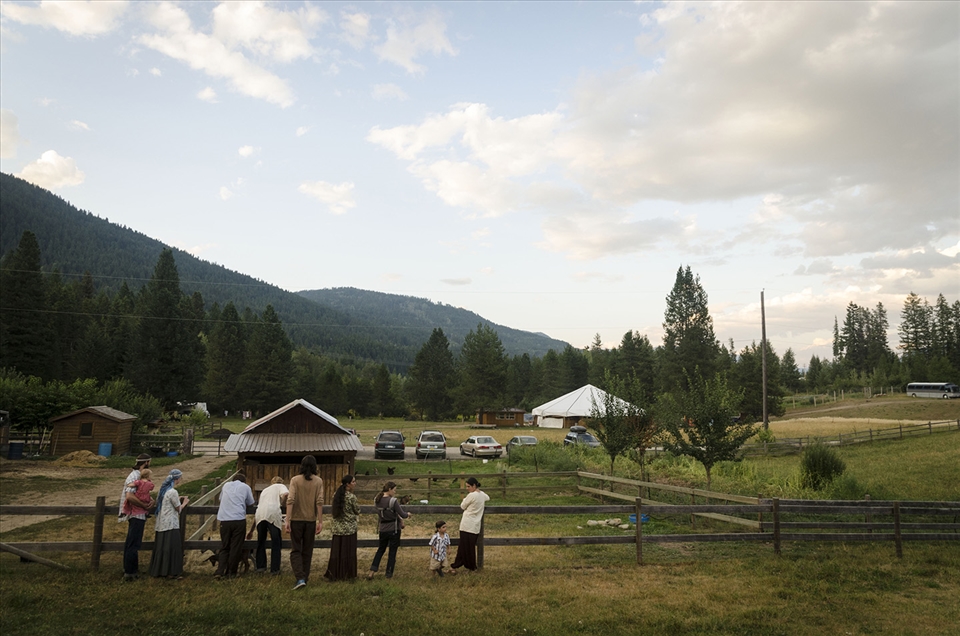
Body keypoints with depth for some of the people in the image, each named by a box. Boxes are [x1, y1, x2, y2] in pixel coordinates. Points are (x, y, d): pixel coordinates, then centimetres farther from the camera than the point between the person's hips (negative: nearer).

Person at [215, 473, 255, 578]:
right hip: (239, 519, -3)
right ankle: (231, 572, 9)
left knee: (224, 547, 11)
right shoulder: (245, 487, 11)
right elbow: (251, 503, 15)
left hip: (224, 519, 3)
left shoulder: (226, 485, 18)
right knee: (236, 548, 5)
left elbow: (220, 499, 31)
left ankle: (220, 571, 1)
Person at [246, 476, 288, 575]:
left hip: (260, 515, 4)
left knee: (261, 541, 20)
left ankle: (260, 566, 21)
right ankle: (275, 569, 7)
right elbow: (285, 494, -4)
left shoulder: (265, 490, 37)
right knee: (276, 542, 6)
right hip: (273, 514, -4)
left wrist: (251, 530, 42)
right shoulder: (280, 486, 23)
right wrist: (283, 505, 15)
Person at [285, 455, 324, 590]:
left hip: (296, 520, -1)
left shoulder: (295, 480, -5)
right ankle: (305, 577, 21)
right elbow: (319, 502, -8)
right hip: (311, 520, 2)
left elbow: (290, 500, -13)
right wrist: (320, 521, -5)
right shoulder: (318, 481, -2)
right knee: (307, 551, 14)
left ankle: (300, 578, -10)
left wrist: (287, 520, -12)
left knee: (296, 550, 5)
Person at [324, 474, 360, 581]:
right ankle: (346, 575, 9)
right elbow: (357, 511, -5)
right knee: (348, 551, 4)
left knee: (337, 551, 10)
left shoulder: (336, 495, 3)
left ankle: (334, 574, 14)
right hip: (349, 527, -5)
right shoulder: (351, 497, -15)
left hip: (338, 528, 6)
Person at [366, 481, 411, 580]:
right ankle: (389, 574, 15)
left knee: (381, 549, 18)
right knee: (392, 551, 9)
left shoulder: (376, 500, -2)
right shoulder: (393, 501, -21)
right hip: (394, 529, -5)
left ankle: (372, 571, 10)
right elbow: (402, 515, -17)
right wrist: (408, 514, 7)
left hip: (383, 528, 5)